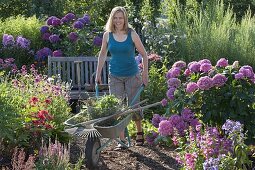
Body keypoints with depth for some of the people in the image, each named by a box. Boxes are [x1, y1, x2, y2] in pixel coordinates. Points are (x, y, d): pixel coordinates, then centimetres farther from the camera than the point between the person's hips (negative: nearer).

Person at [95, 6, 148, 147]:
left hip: (132, 75, -2)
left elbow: (144, 54, -1)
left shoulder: (132, 34, -9)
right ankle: (122, 140, 4)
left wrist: (145, 75, -2)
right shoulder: (107, 35, -2)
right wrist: (98, 74, 10)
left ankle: (139, 132, 31)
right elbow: (102, 55, 12)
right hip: (115, 76, 2)